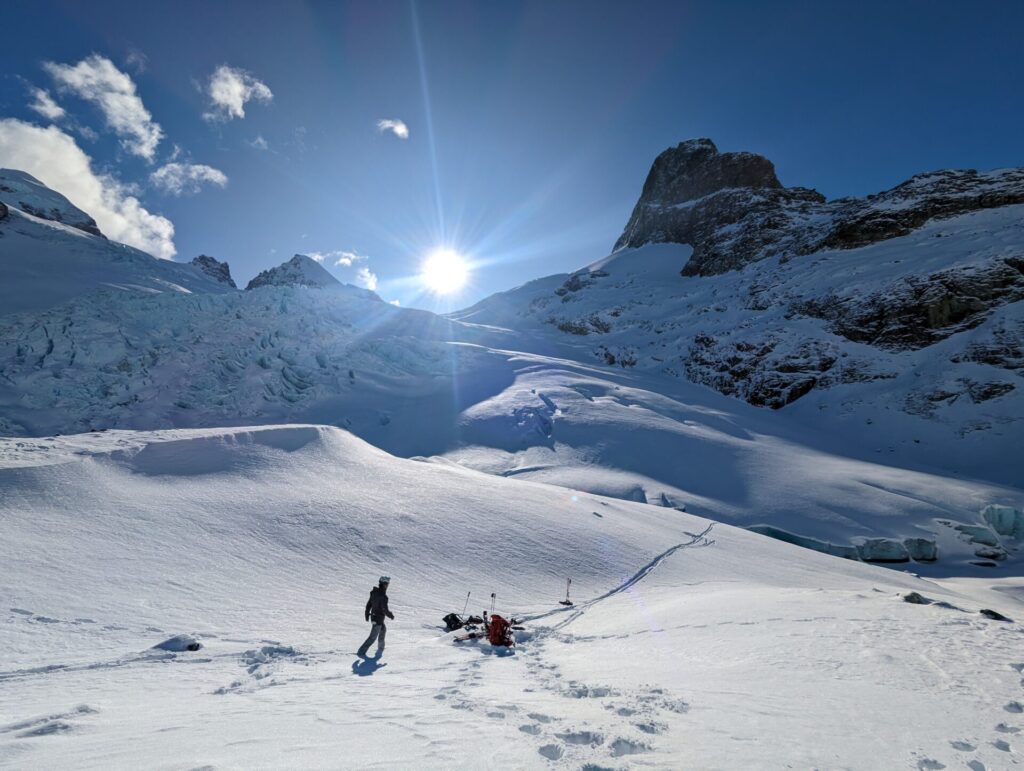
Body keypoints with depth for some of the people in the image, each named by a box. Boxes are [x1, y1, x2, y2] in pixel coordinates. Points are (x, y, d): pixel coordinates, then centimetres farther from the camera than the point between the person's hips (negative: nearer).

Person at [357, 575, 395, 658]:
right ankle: (362, 652, 6)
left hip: (373, 616, 9)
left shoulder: (374, 593, -2)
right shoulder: (383, 597, -27)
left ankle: (380, 648, 43)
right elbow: (385, 610, -24)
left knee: (383, 629, 29)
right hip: (378, 619, -9)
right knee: (373, 637, 3)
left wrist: (367, 615, 20)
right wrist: (391, 616, -6)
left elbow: (368, 604, 8)